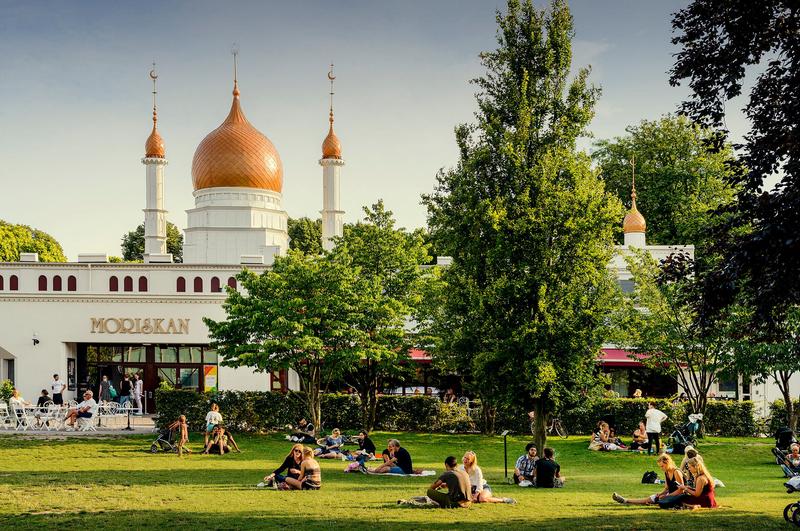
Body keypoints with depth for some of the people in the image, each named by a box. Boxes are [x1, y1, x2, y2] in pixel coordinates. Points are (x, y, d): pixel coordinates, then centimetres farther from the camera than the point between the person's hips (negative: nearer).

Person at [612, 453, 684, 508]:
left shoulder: (676, 472, -17)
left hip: (677, 497, -9)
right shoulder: (666, 473, 9)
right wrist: (660, 494, -6)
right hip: (670, 495, 9)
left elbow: (681, 490, -19)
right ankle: (625, 501, 0)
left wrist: (666, 496, -18)